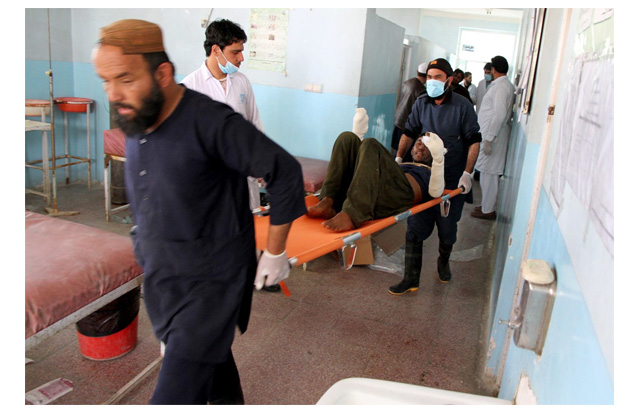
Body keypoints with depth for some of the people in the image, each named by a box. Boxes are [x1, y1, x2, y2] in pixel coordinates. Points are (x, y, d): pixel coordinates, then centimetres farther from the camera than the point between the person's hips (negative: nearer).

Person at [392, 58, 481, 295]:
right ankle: (410, 280, 7)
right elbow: (409, 132, 13)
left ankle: (443, 262, 41)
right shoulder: (421, 104, 3)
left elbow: (474, 141, -6)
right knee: (415, 228, -1)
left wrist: (467, 173, -15)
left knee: (447, 229, 11)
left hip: (452, 181, -2)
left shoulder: (463, 106, -7)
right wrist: (398, 158, 2)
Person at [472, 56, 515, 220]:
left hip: (492, 135, -10)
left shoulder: (500, 86, -15)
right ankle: (487, 205, 26)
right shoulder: (507, 85, 15)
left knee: (489, 172, -3)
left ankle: (488, 210, 5)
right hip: (491, 134, 10)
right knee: (488, 172, 16)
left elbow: (499, 114, -23)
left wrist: (489, 139, -23)